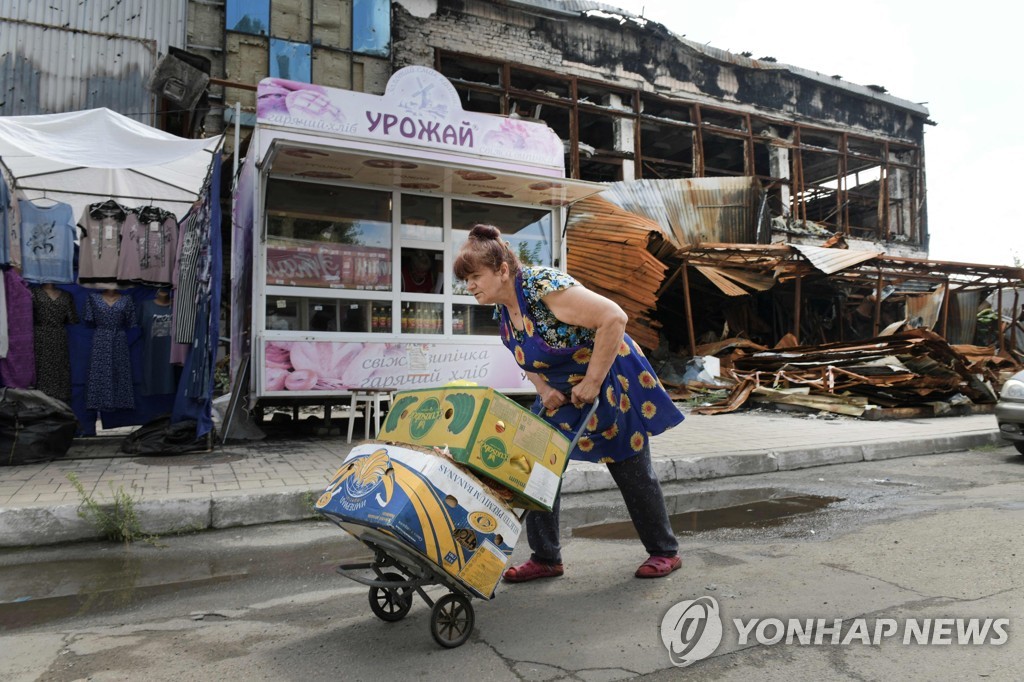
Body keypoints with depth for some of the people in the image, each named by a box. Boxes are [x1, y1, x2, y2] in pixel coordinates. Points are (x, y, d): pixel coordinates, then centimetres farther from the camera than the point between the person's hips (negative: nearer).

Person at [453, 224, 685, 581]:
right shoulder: (502, 308, -2)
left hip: (609, 384, -8)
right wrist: (543, 388, -7)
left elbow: (614, 317, -33)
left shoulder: (544, 286, -29)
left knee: (633, 472, 6)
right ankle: (545, 558, 16)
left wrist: (592, 382, -28)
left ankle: (665, 552, 26)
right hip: (559, 395, 8)